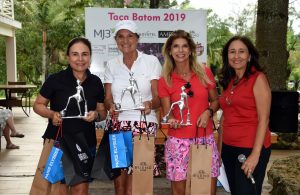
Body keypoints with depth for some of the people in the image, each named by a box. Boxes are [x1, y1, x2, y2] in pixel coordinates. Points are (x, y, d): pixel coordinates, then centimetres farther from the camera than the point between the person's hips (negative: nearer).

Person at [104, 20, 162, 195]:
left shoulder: (151, 61, 4)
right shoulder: (112, 64, 12)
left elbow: (158, 96, 0)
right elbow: (108, 98, 11)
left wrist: (150, 104, -22)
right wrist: (111, 106, -12)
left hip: (144, 124, -2)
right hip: (118, 125, 3)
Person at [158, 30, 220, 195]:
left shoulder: (205, 73, 2)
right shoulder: (165, 81, -1)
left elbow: (215, 100, 12)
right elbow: (167, 112, 0)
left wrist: (208, 112, -9)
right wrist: (171, 120, -22)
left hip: (205, 139, 1)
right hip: (178, 141, -1)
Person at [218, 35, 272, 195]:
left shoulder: (258, 78, -9)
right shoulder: (228, 81, 9)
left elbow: (263, 119, -14)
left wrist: (255, 154, -19)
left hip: (250, 148, -6)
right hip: (228, 148, 6)